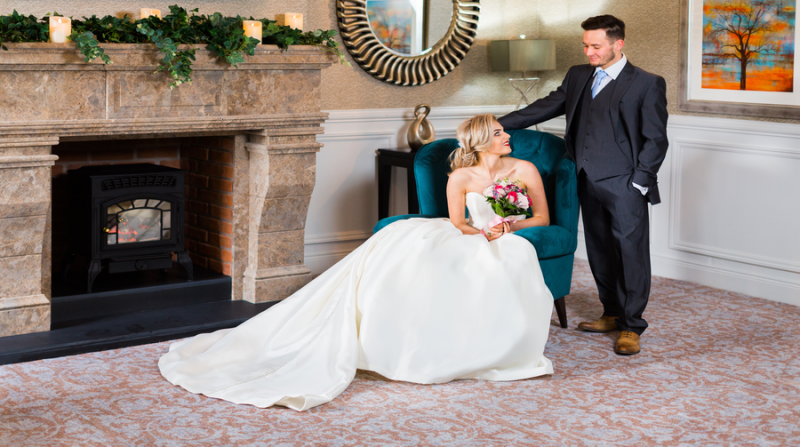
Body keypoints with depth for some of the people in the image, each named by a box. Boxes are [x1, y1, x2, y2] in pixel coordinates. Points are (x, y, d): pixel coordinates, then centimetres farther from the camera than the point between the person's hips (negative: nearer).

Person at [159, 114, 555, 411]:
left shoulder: (525, 170, 5)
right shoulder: (461, 178, 3)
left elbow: (543, 217, 9)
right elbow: (457, 223, 9)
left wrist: (511, 227, -9)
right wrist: (483, 233, -10)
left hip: (509, 247, 0)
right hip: (474, 246, 0)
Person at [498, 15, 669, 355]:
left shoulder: (647, 84, -4)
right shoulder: (578, 76, 13)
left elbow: (655, 140, -5)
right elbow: (546, 107, 16)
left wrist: (638, 183, -10)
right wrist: (498, 124, 10)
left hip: (624, 185, -6)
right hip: (588, 181, 6)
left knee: (631, 253, -5)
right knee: (599, 251, 12)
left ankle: (631, 327, 3)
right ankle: (612, 314, 26)